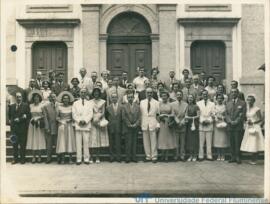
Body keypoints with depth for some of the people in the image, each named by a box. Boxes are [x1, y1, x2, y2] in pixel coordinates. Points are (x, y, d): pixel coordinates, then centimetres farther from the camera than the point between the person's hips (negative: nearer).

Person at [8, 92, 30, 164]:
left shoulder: (26, 105, 2)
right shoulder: (11, 106, 14)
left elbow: (28, 116, -4)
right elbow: (9, 116, 18)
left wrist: (19, 119, -11)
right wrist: (11, 121, -1)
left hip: (22, 128, -3)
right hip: (14, 128, 3)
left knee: (22, 144, 0)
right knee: (14, 144, 6)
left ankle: (22, 159, 8)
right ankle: (15, 158, 13)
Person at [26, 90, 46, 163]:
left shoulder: (41, 105, 0)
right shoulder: (31, 106, 9)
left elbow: (44, 115, -1)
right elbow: (30, 115, 12)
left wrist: (39, 119, -14)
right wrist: (33, 119, -6)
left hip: (39, 123, -3)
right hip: (32, 123, 3)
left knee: (39, 139, -2)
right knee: (32, 140, 0)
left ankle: (39, 157, 4)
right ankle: (33, 157, 4)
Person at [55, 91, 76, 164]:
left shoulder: (71, 107, 3)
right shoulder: (59, 107, 3)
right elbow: (57, 117, 6)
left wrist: (70, 120, -11)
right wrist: (60, 121, -10)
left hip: (70, 126, 0)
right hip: (61, 125, 0)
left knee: (70, 140, -1)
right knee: (62, 140, -2)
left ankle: (70, 159, 2)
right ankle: (62, 159, 0)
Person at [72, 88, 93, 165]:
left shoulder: (89, 103, 14)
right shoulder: (75, 103, 15)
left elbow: (90, 114, 5)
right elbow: (74, 114, 6)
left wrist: (85, 120, -10)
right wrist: (79, 121, -8)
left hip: (86, 125, 0)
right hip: (78, 125, 0)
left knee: (86, 142, -4)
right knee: (78, 142, -4)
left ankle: (86, 158, 0)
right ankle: (78, 159, -1)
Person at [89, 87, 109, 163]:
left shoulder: (103, 102, 8)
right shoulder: (90, 102, 7)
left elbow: (103, 112, 1)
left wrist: (98, 118, -14)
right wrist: (93, 120, -12)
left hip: (100, 121, 1)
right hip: (92, 121, -1)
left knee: (99, 139, 1)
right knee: (92, 139, -5)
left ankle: (97, 157, 6)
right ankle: (91, 157, 0)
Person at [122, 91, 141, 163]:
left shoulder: (137, 106, 10)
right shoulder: (124, 106, 3)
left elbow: (139, 117, 5)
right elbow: (124, 117, -3)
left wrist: (136, 124, -9)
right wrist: (129, 124, -10)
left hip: (135, 127, 2)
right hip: (127, 128, -2)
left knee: (134, 143, 3)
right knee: (128, 143, -3)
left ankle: (134, 157, 8)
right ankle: (128, 157, 2)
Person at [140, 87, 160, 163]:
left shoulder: (156, 103, 4)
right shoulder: (142, 102, 10)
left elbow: (158, 114, 3)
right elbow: (140, 113, 9)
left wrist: (158, 124, -3)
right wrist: (140, 123, 3)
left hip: (153, 123, -2)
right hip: (144, 123, 2)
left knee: (153, 141, -1)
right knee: (146, 141, 5)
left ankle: (154, 157, 7)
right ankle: (148, 156, 15)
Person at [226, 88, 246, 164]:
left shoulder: (242, 103, 4)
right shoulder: (228, 103, 17)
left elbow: (243, 114, -3)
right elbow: (226, 114, 11)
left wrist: (236, 122, -13)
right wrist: (230, 121, -6)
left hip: (238, 126, -3)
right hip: (230, 126, 4)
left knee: (238, 143, -5)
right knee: (232, 143, 4)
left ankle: (238, 158, 2)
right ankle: (233, 157, 9)